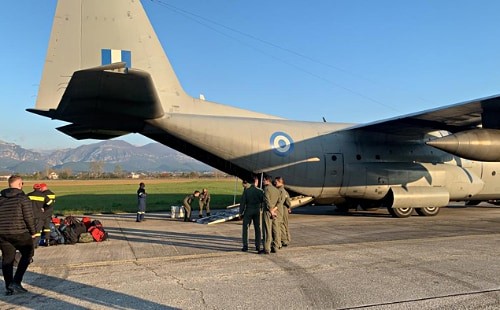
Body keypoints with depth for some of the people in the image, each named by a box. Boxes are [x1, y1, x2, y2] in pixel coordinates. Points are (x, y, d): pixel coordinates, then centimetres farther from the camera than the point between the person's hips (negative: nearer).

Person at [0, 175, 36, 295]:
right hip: (19, 233, -5)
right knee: (27, 254, 11)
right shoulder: (22, 198, -8)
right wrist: (33, 232, 1)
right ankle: (16, 282, 1)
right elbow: (29, 217, -11)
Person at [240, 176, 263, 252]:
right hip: (257, 212, 2)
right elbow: (263, 201, -1)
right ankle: (258, 246, 10)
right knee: (257, 229, 10)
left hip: (248, 211, -2)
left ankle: (245, 246, -1)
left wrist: (241, 212, 1)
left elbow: (243, 202, -5)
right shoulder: (260, 191, -4)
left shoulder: (246, 190, -6)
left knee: (245, 228, 5)